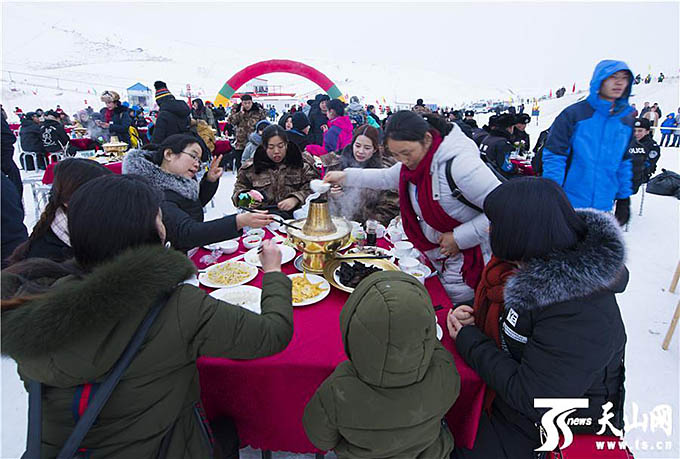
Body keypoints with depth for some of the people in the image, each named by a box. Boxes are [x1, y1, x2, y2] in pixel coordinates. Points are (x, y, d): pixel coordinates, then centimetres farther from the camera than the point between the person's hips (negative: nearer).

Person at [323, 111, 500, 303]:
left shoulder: (459, 164, -29)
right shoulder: (414, 161, -2)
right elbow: (386, 177, 16)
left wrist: (459, 238, -25)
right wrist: (345, 176, 11)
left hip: (465, 257, -7)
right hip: (433, 255, 8)